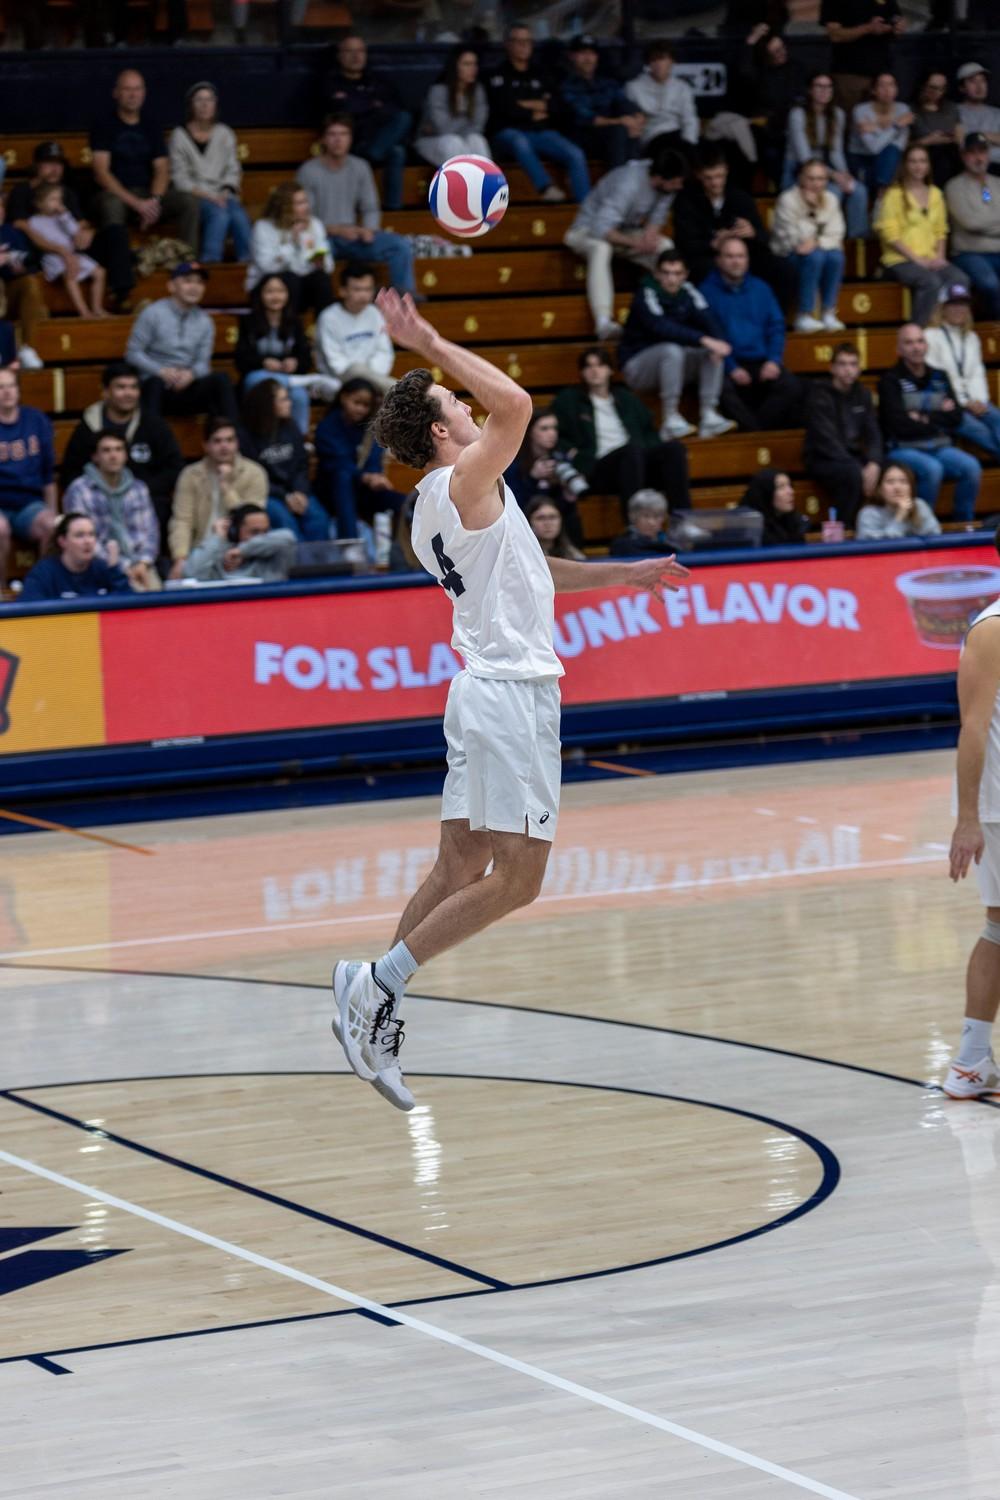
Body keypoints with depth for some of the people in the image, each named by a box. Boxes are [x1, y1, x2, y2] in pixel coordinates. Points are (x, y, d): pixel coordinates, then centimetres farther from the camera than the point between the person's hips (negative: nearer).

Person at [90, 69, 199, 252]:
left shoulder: (151, 127, 15)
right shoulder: (104, 126, 1)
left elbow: (162, 170, 9)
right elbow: (101, 173, -9)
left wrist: (154, 200, -14)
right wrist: (136, 203, -19)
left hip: (148, 196, 4)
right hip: (115, 194, -4)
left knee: (188, 200, -20)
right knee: (111, 206, -39)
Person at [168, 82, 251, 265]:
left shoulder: (224, 134, 14)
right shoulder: (180, 136, 2)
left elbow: (233, 171, 13)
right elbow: (180, 179, -3)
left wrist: (226, 193, -7)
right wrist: (209, 196, -14)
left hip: (223, 196, 3)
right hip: (195, 198, -3)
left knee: (239, 215, -30)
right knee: (219, 214, -34)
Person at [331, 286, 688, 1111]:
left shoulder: (434, 511, 17)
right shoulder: (464, 483, -12)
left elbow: (527, 568, 28)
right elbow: (516, 404, -23)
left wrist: (623, 574, 31)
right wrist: (432, 345, -15)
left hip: (488, 687, 10)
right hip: (512, 692, -10)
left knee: (460, 866, 9)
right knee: (515, 878, -7)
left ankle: (378, 1010, 7)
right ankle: (380, 980, -9)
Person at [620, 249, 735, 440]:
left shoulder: (687, 292, -3)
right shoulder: (646, 295, -21)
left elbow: (708, 319, -10)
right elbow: (662, 328, -36)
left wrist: (717, 342, -33)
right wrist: (703, 340, -43)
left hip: (672, 364, 6)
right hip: (637, 365, -6)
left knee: (713, 352, -15)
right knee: (672, 349, -34)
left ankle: (709, 416, -21)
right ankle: (670, 419, -30)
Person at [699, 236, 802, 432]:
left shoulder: (760, 289, 16)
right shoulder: (707, 291, 2)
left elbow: (776, 327, 14)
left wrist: (774, 360, -4)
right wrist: (731, 368, -15)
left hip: (761, 363, 4)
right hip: (728, 363, -4)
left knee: (792, 388, -25)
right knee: (722, 389, -37)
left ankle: (752, 430, -18)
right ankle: (756, 432, -24)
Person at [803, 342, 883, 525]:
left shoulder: (862, 394, 9)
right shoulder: (820, 395, -11)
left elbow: (873, 434, 4)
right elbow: (827, 441, -19)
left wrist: (874, 464, -17)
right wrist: (859, 468, -26)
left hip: (853, 457, 5)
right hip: (822, 460, -5)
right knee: (853, 472, -36)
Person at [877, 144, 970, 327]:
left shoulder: (935, 194, 17)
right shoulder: (895, 195, -1)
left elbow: (940, 231, 18)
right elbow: (890, 235, -7)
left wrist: (940, 257, -2)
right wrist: (917, 259, -14)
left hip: (930, 259, 5)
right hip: (900, 260, -5)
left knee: (960, 279, -25)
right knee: (932, 282, -35)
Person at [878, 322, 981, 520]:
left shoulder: (939, 378, 14)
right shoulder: (890, 380, -3)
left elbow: (956, 418, 4)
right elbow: (900, 425, -14)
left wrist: (925, 418, -10)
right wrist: (939, 417, -3)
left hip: (940, 448, 5)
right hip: (903, 449, -5)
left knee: (971, 466, -23)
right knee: (932, 468, -34)